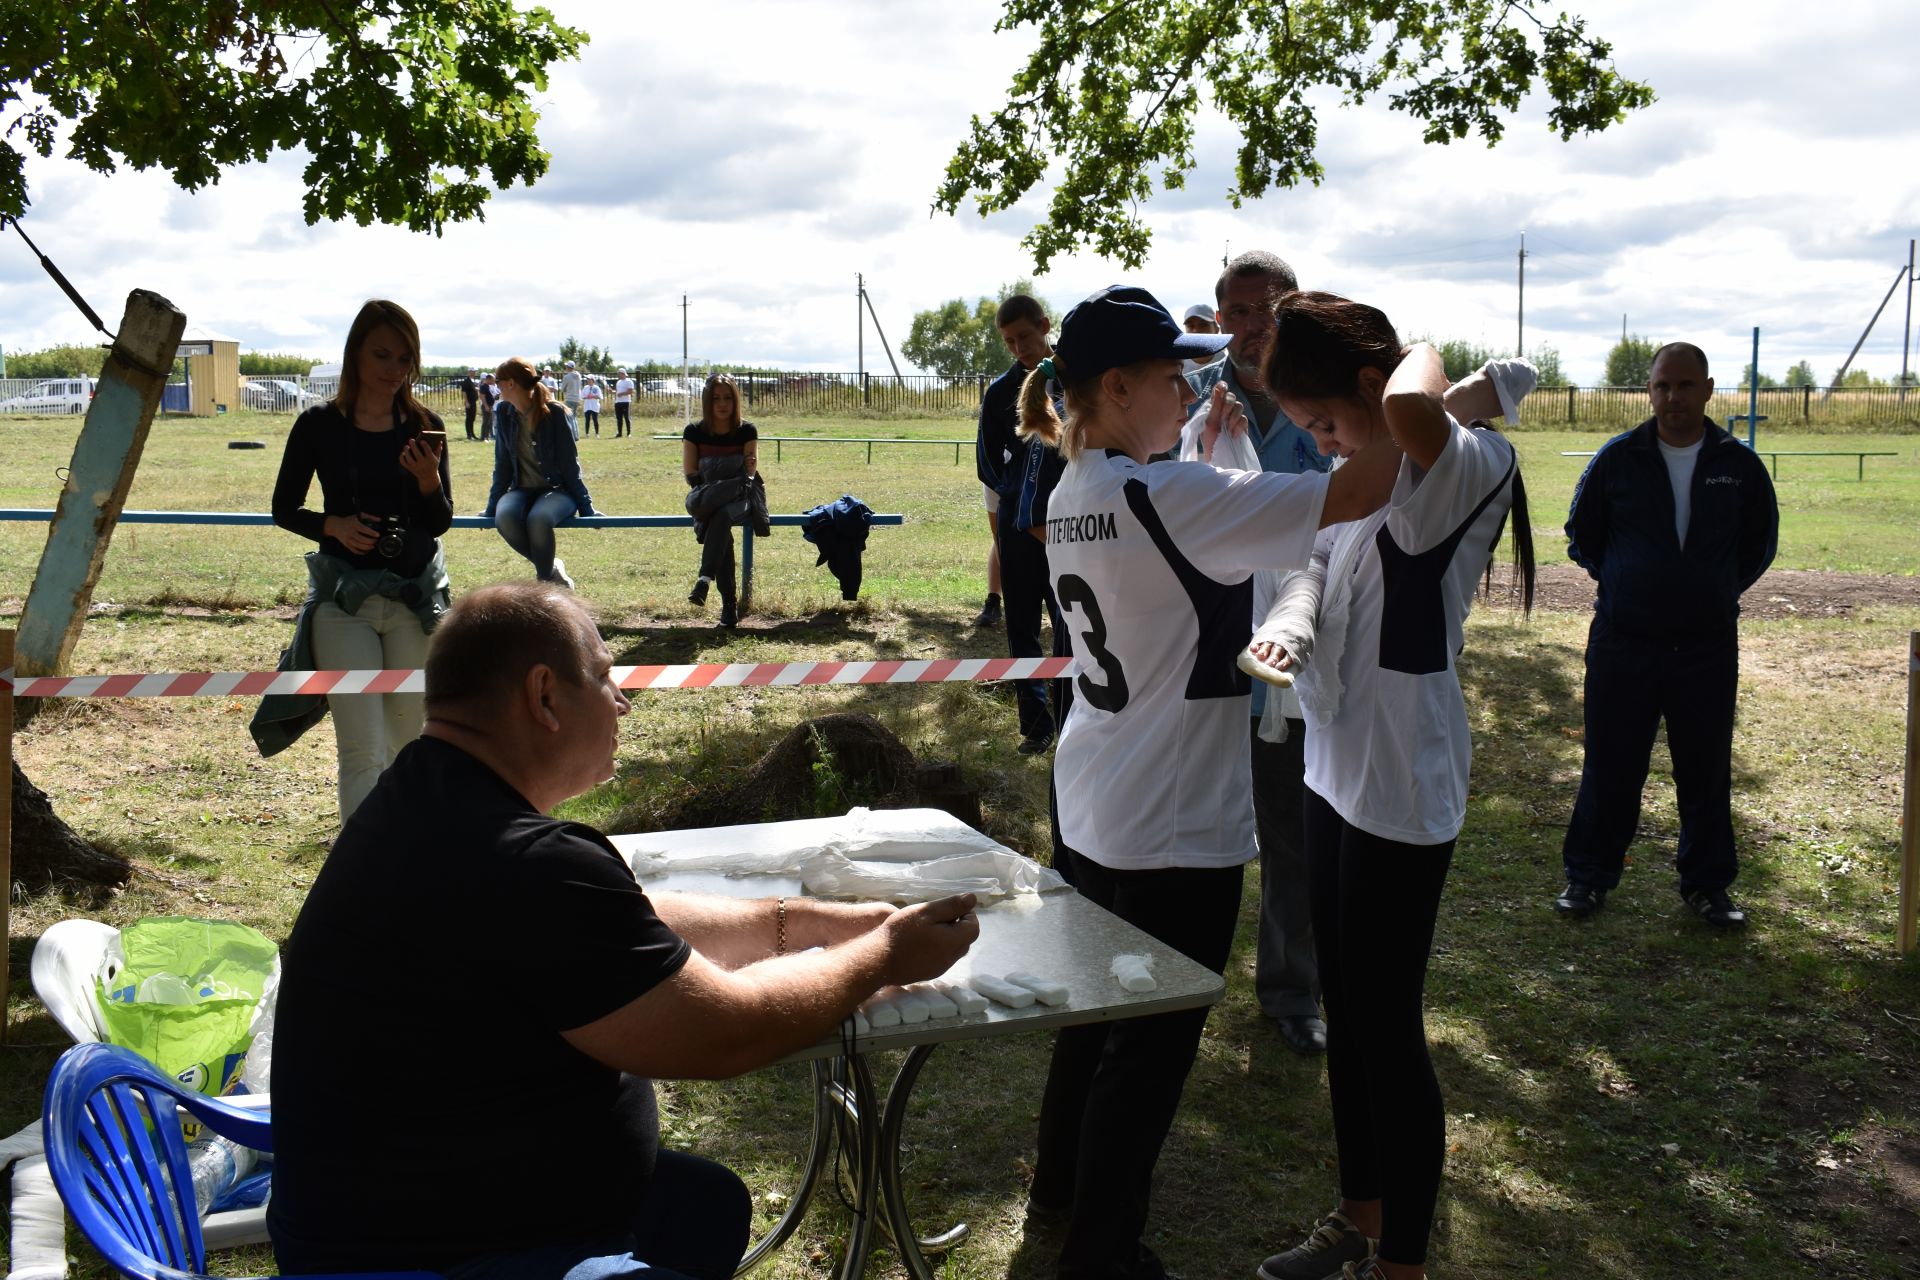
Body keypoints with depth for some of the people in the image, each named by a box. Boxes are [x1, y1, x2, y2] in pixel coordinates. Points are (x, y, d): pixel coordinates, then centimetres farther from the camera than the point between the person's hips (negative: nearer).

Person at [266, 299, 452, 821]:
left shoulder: (424, 426, 2)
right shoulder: (319, 425, -3)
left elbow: (440, 522, 2)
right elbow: (284, 508, 5)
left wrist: (429, 479, -18)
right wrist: (333, 526, -14)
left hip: (416, 593, 3)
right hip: (343, 595, -2)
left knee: (409, 742, 13)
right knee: (362, 751, -8)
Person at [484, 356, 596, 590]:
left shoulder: (554, 413, -9)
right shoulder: (504, 413, 4)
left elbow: (569, 463, -7)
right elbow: (503, 464, 10)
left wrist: (585, 507, -8)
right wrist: (492, 507, 9)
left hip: (557, 490, -4)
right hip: (522, 490, 4)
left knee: (538, 518, -38)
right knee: (504, 517, -32)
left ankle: (544, 580, -15)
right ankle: (551, 567, -10)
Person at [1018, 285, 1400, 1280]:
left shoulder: (1071, 498, 3)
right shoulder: (1170, 497, -24)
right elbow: (1356, 493, -27)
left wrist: (1218, 436, 13)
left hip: (1090, 812, 9)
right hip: (1174, 830, -9)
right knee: (1154, 1044, 7)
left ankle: (1061, 1180, 45)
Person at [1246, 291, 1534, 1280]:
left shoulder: (1464, 465, -18)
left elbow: (1412, 414, -41)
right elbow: (1317, 571, 24)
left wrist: (1424, 360, -20)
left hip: (1402, 787, -9)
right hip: (1336, 767, 10)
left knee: (1387, 1028, 2)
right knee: (1345, 1013, 19)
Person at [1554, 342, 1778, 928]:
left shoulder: (1739, 464, 1)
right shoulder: (1618, 458, -2)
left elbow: (1761, 543, 14)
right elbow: (1581, 533, 11)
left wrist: (1720, 591, 6)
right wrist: (1620, 583, 8)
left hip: (1708, 647, 1)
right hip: (1623, 643, -1)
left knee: (1707, 771, 9)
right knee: (1610, 768, 6)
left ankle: (1708, 884, 24)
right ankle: (1588, 877, 19)